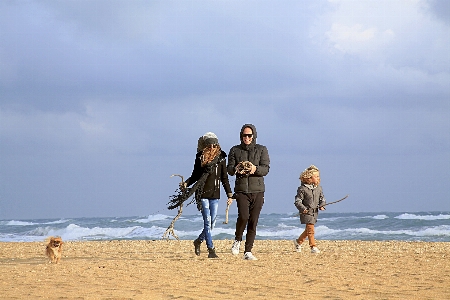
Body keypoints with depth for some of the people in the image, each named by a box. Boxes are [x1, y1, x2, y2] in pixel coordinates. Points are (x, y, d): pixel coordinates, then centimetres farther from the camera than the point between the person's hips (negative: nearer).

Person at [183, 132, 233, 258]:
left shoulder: (221, 158, 4)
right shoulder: (200, 158, 0)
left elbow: (224, 178, 10)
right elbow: (195, 176, 9)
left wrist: (229, 194, 6)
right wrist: (186, 183, -9)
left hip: (215, 195, 3)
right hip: (202, 194, -2)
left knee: (212, 223, 5)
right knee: (207, 222, -8)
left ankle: (198, 241, 30)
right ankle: (211, 250, -4)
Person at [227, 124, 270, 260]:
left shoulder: (262, 150, 8)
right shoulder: (235, 150, 11)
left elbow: (266, 169, -3)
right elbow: (229, 169, 4)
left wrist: (255, 169, -23)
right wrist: (236, 169, -20)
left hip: (258, 190, 1)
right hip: (241, 189, -1)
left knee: (253, 222, -1)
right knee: (243, 217, -20)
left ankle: (248, 252, 6)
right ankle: (237, 240, 7)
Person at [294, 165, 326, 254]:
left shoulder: (318, 188, 7)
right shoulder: (302, 189, -11)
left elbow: (322, 198, 14)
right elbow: (297, 201, -11)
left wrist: (322, 205, -6)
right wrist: (302, 208, -25)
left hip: (315, 212, 6)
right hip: (306, 212, -6)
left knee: (308, 230, 14)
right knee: (310, 229, -9)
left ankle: (298, 241, 33)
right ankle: (313, 247, -6)